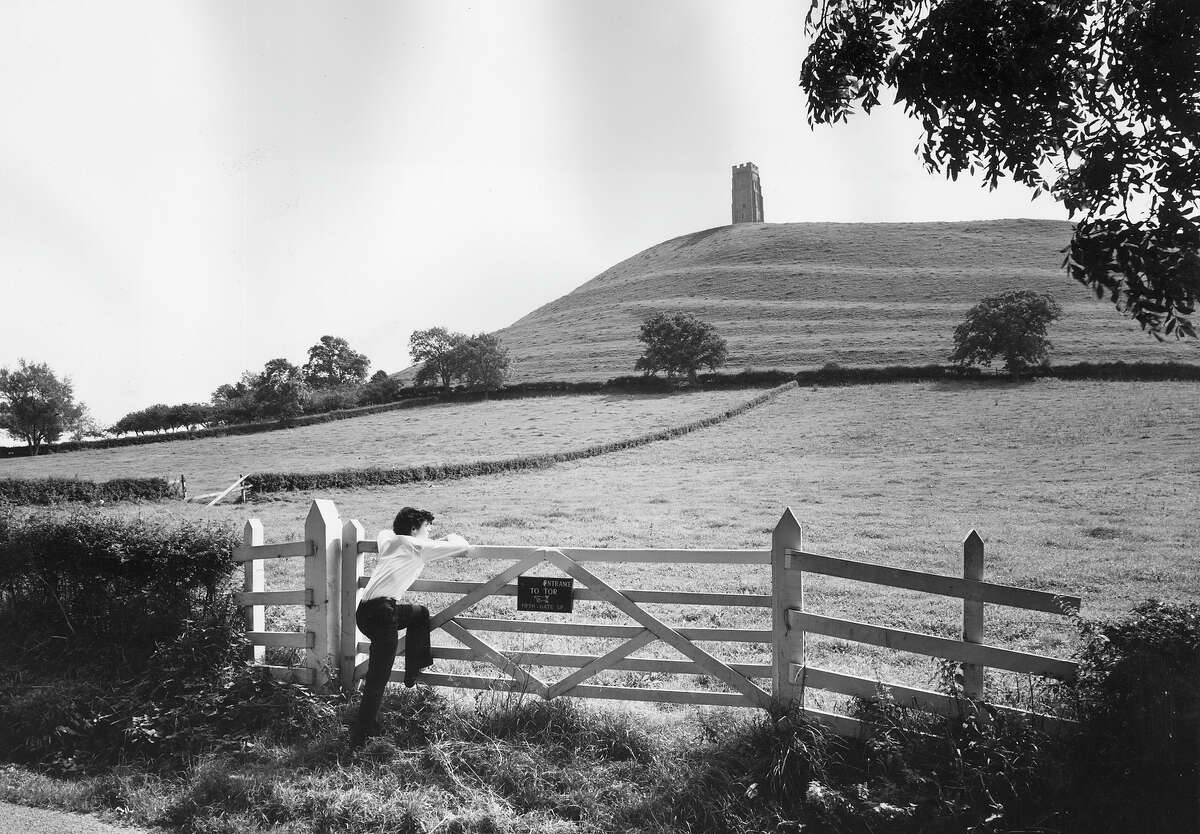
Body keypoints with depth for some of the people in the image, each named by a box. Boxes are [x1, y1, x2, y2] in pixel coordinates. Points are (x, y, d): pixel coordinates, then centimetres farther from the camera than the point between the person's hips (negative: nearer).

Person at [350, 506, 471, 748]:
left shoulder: (389, 540, 21)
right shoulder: (418, 546, 1)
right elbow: (464, 548, 0)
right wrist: (452, 537, 24)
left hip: (365, 610, 9)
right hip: (381, 613, -9)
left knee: (420, 613, 30)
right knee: (378, 679, -3)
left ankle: (414, 670, 36)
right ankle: (359, 737, 1)